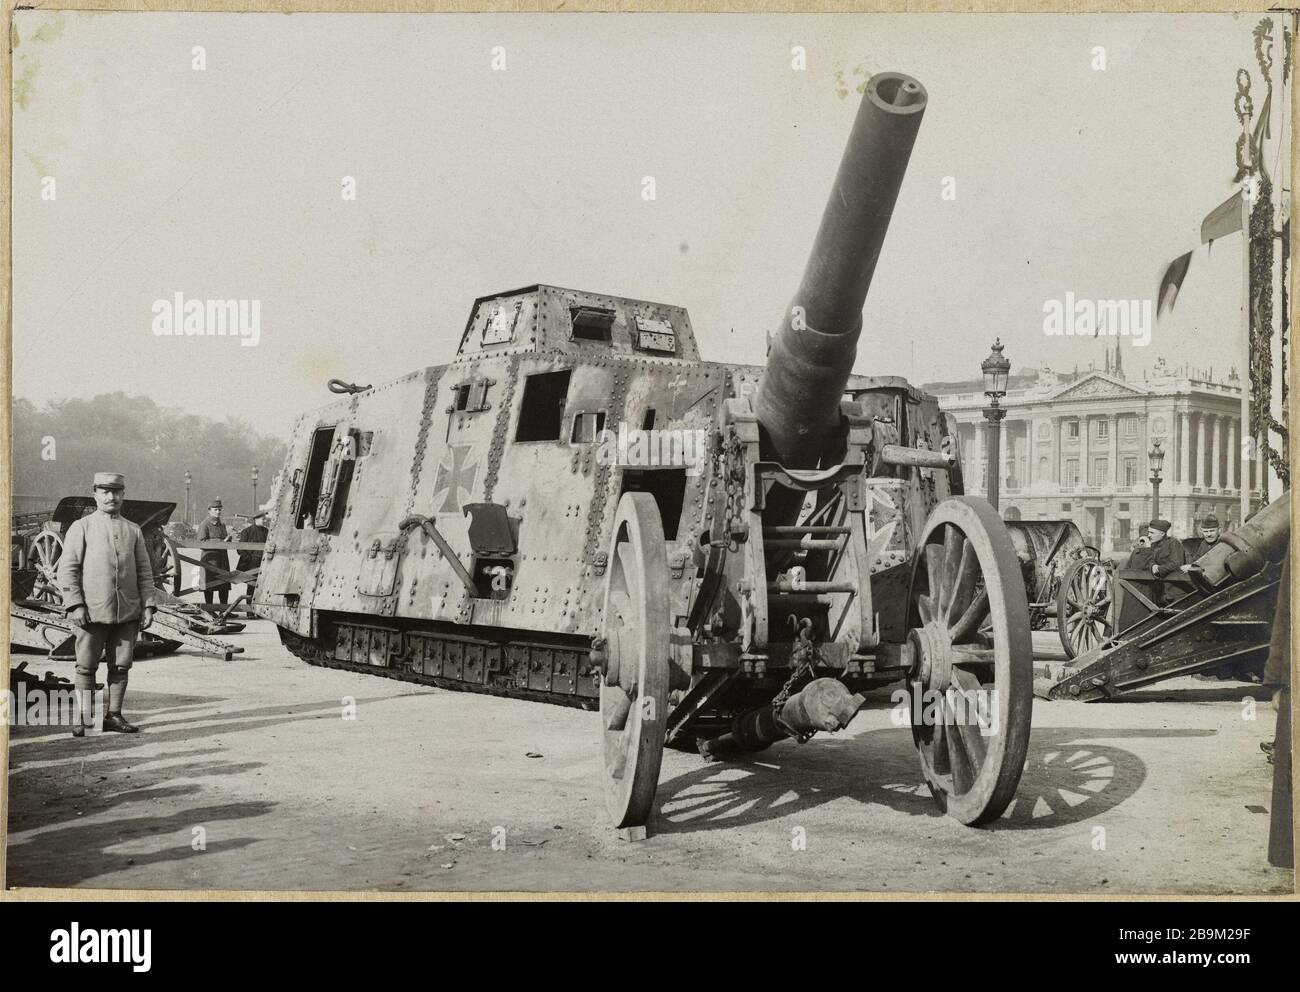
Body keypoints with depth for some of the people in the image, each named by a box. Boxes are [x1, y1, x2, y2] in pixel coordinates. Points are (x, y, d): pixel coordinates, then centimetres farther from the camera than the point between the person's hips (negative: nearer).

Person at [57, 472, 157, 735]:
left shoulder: (133, 531, 12)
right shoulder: (81, 528, 2)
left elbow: (144, 572, 12)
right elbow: (68, 568, -4)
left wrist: (148, 605, 3)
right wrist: (75, 605, -12)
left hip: (128, 613, 3)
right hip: (91, 612, -3)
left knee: (121, 666, 5)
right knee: (86, 666, 1)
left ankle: (114, 716, 14)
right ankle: (84, 719, 7)